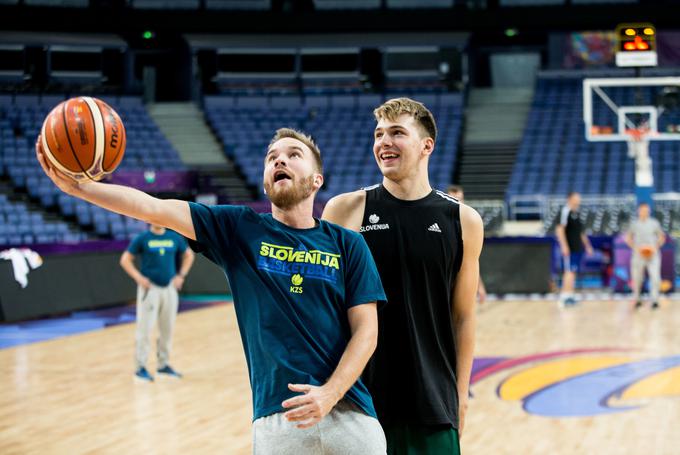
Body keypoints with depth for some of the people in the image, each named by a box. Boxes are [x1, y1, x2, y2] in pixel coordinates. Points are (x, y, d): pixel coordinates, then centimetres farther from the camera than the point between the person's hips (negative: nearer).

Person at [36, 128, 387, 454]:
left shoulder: (347, 244, 6)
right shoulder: (239, 229, 6)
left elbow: (366, 329, 1)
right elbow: (155, 209, -5)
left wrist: (330, 393, -14)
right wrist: (77, 185, -16)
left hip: (349, 414, 1)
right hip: (276, 417, 0)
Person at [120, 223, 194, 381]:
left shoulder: (175, 238, 5)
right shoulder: (142, 239, -4)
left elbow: (188, 255, 19)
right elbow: (125, 259, -1)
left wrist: (181, 275, 7)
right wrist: (139, 278, -12)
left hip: (169, 288, 4)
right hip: (150, 288, -4)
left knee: (167, 328, 9)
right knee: (145, 327, -6)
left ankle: (163, 364, 21)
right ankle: (140, 367, 0)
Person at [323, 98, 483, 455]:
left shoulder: (463, 221, 2)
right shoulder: (346, 210, -2)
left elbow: (462, 316, 8)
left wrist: (460, 392, 7)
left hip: (432, 396, 1)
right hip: (360, 395, -1)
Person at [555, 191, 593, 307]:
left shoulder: (576, 214, 17)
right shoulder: (565, 212, -11)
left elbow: (581, 232, 26)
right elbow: (560, 229, -17)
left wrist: (587, 245, 24)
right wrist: (564, 246, -23)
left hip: (578, 248, 9)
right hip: (569, 249, -9)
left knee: (573, 272, 9)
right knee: (570, 271, -12)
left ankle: (568, 295, 13)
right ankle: (566, 295, -12)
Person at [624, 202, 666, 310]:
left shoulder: (654, 223, 2)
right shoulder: (634, 224, 4)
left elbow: (662, 237, 9)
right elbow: (628, 238, 12)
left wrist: (656, 247, -8)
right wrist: (635, 247, -5)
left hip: (653, 255, -1)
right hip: (638, 255, 1)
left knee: (655, 277, -13)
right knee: (637, 279, 5)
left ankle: (654, 300, -6)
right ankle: (636, 300, 24)